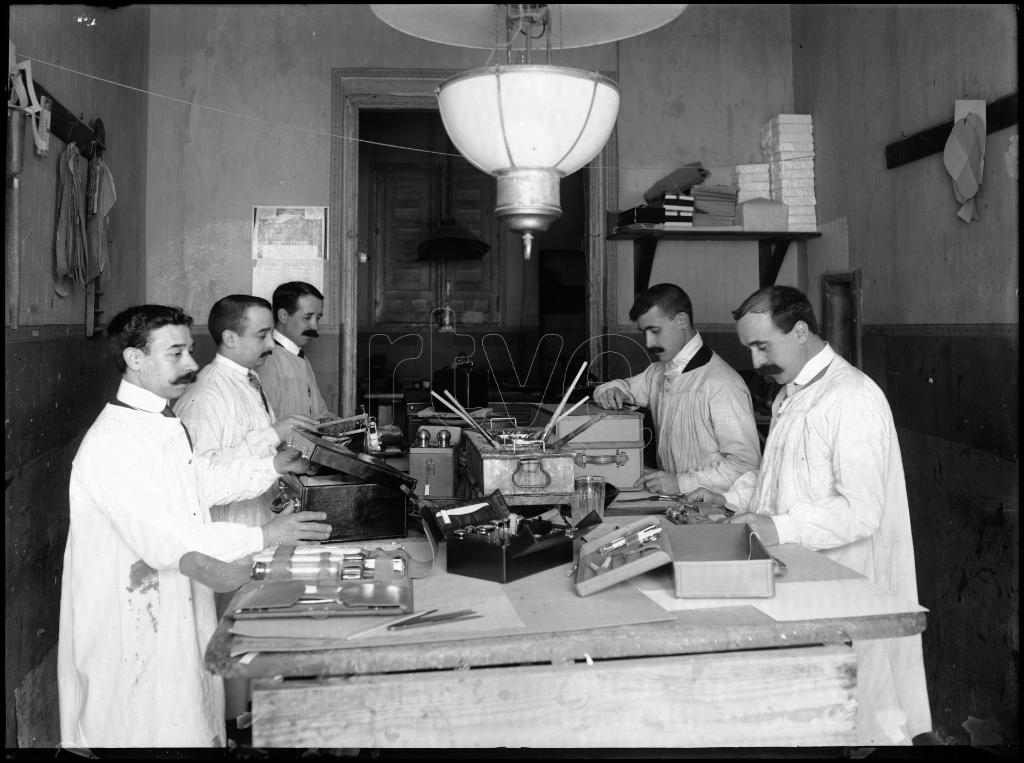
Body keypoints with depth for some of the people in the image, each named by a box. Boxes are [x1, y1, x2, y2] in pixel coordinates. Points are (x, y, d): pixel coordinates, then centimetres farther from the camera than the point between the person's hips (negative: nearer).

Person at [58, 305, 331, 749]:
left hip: (178, 608, 9)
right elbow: (163, 540, -30)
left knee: (195, 721, 18)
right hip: (134, 624, -9)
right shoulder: (111, 444, -24)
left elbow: (198, 483, 20)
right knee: (156, 730, 6)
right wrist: (262, 538, -28)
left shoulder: (164, 424, 8)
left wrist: (270, 466, 12)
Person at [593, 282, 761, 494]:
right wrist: (610, 391, 5)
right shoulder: (658, 372, 11)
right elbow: (625, 387, 30)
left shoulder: (722, 385, -17)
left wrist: (681, 483, -25)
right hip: (670, 500, 7)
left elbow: (746, 463, -20)